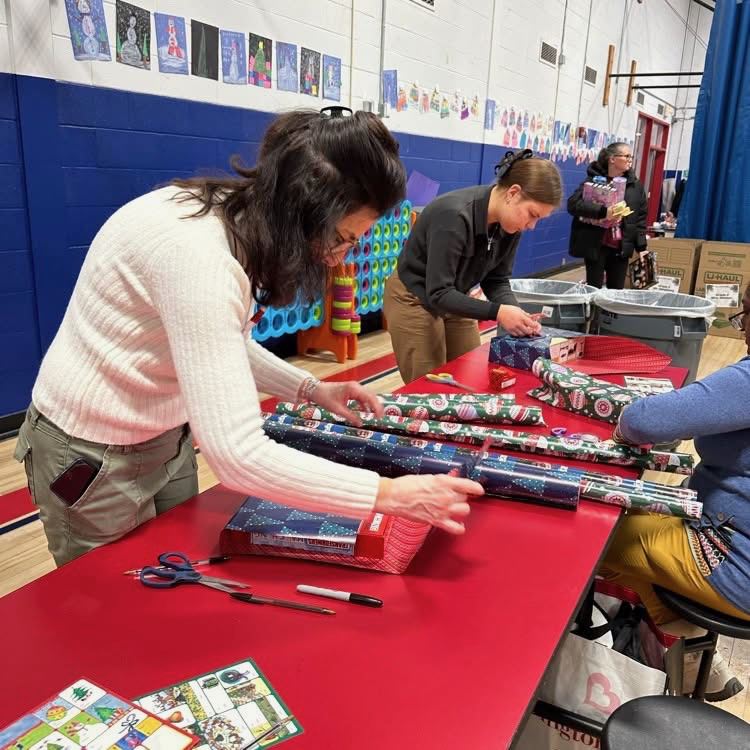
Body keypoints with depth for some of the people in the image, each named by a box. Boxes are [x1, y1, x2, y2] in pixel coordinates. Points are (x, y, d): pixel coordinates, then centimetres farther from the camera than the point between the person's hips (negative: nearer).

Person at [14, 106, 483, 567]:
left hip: (166, 438, 8)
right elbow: (237, 455, -38)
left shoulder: (240, 218, -6)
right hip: (95, 455, -8)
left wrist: (309, 389, -3)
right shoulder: (196, 251, -35)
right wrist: (392, 495, -34)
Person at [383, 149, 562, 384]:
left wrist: (515, 312, -22)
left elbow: (496, 280, -3)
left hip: (453, 301, 7)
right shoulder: (454, 216, -32)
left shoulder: (510, 224, -10)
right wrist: (497, 312, -39)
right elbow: (438, 293, -32)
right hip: (414, 301, -7)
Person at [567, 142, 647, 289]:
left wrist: (641, 247, 4)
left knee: (617, 291, 10)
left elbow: (641, 217, 9)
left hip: (622, 247, 4)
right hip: (596, 246, -4)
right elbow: (573, 204, -19)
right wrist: (602, 212, -32)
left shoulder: (635, 185, 7)